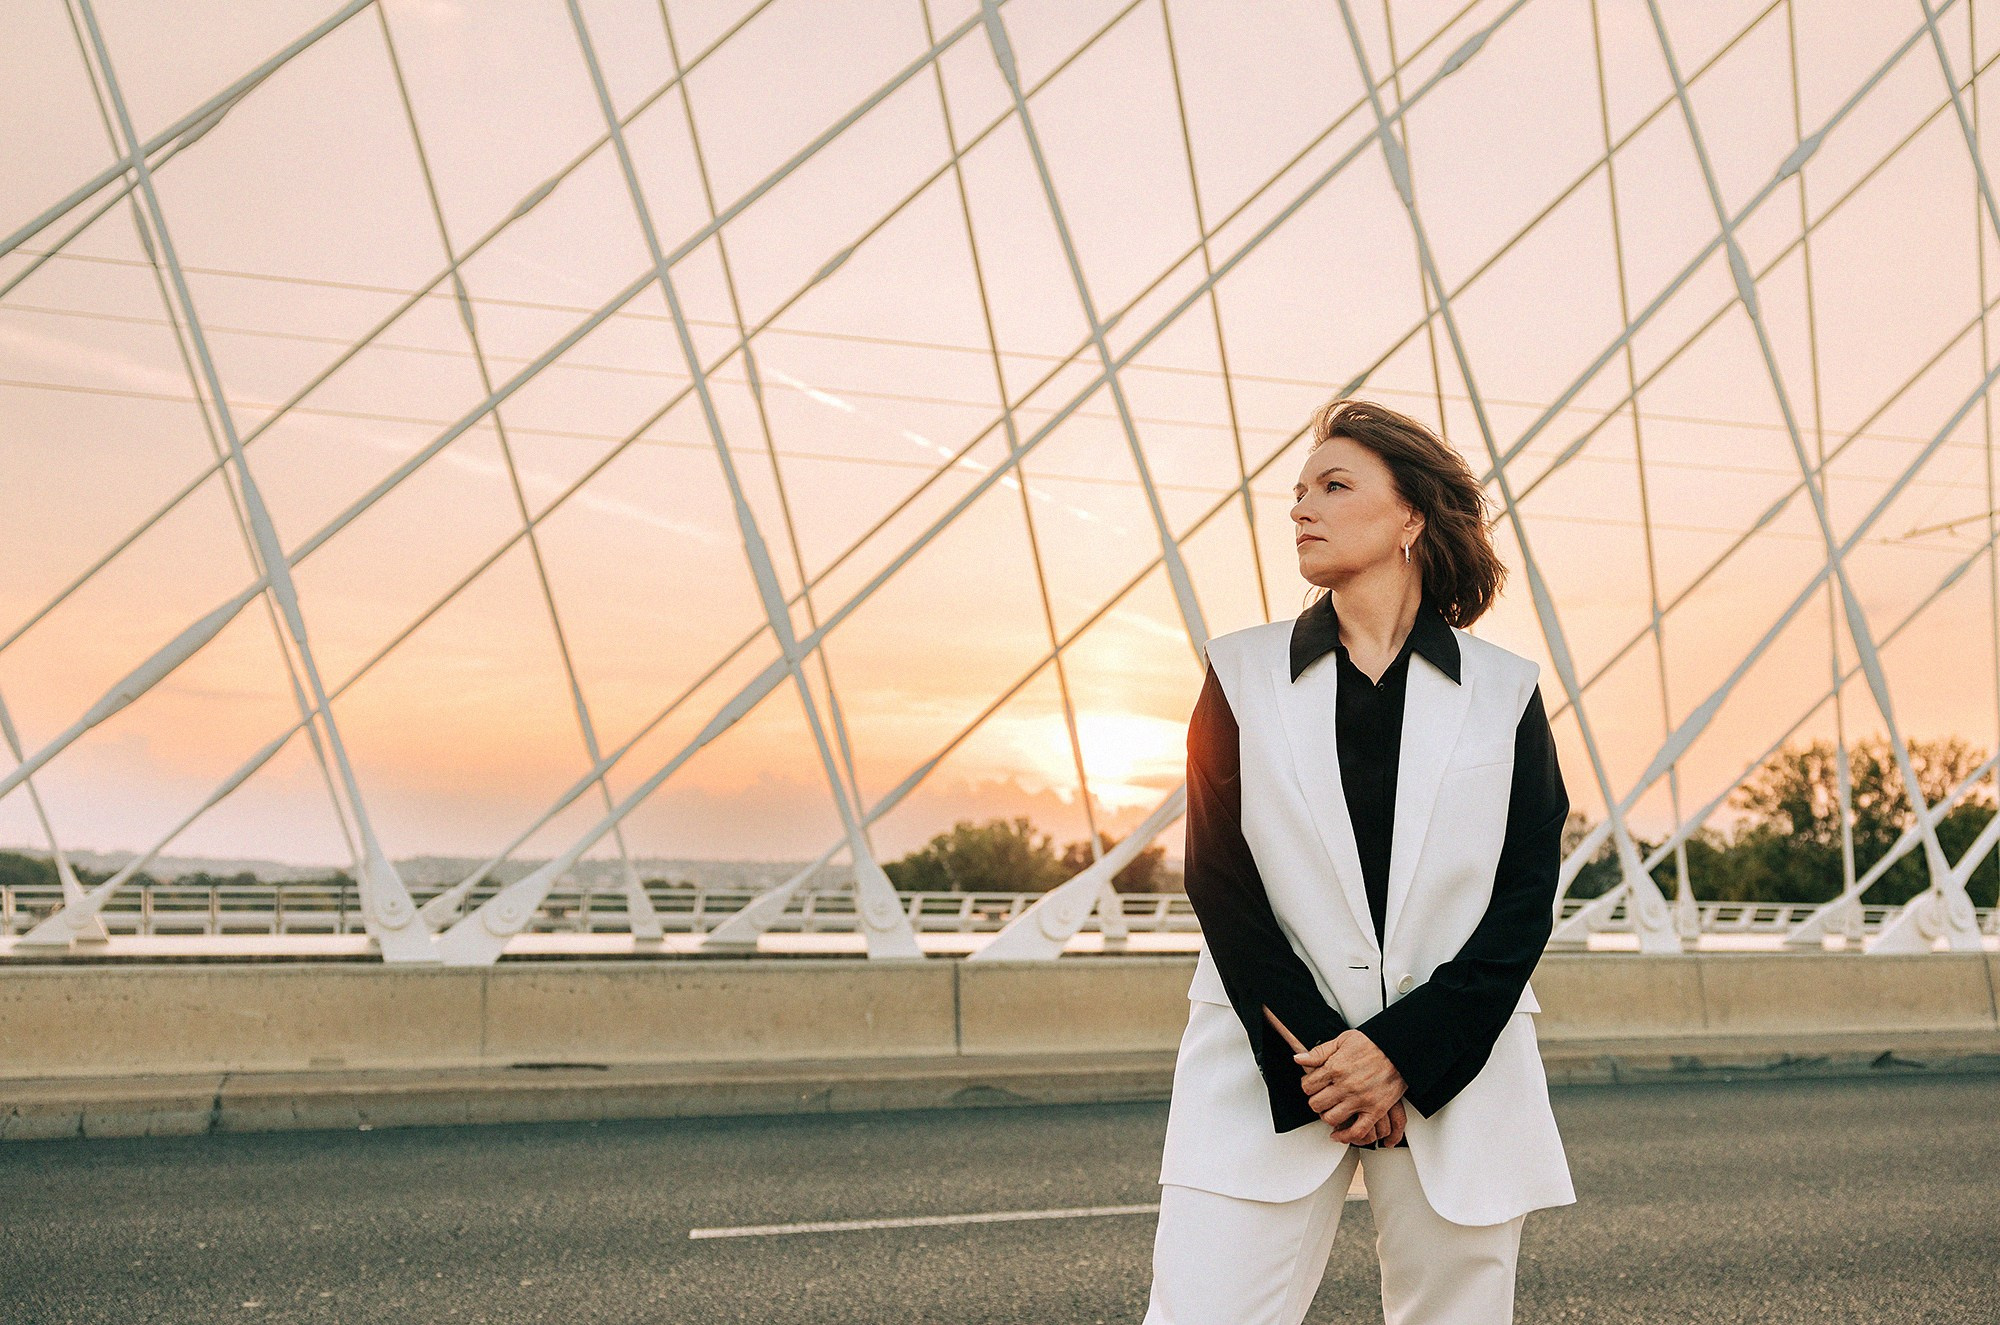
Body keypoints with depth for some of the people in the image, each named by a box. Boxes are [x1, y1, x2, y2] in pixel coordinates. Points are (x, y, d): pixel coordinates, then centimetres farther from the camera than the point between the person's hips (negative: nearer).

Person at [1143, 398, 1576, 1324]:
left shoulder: (1503, 691, 7)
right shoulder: (1244, 674, 8)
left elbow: (1525, 898, 1)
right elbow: (1219, 879, 0)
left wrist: (1404, 1053, -10)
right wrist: (1314, 1055, -9)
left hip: (1453, 1074, 1)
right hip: (1268, 1072, 0)